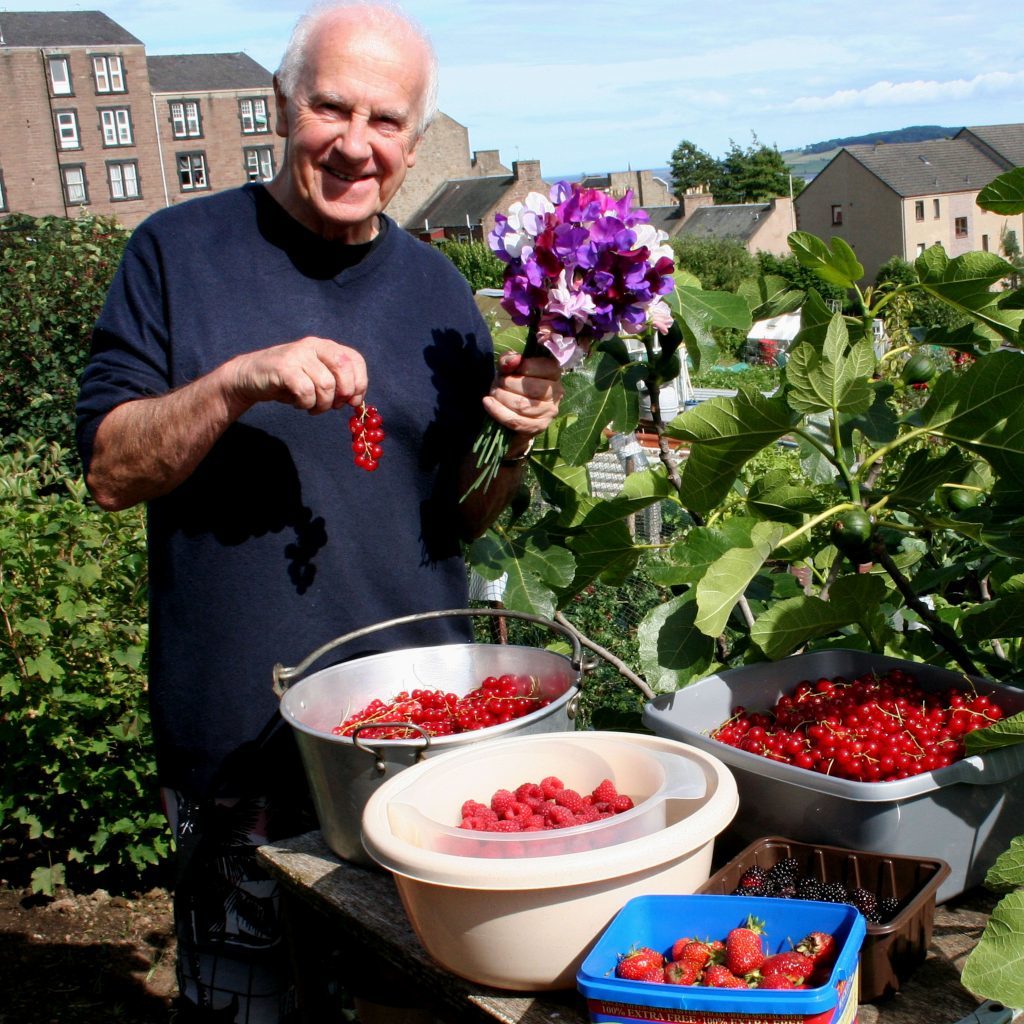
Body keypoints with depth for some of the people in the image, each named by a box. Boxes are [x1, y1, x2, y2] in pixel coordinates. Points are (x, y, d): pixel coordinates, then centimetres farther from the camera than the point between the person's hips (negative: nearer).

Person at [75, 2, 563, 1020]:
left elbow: (459, 516, 10)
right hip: (239, 745, -3)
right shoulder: (180, 253, -4)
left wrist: (515, 445, -11)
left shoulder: (438, 288, 6)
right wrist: (240, 381, -24)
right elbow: (111, 470, -9)